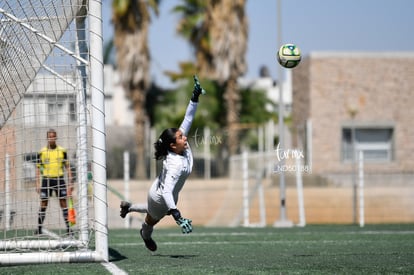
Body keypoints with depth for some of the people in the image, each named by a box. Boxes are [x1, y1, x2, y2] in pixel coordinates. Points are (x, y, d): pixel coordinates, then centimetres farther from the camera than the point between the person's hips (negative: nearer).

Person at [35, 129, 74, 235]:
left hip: (59, 179, 0)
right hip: (46, 179, 0)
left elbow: (67, 167, 8)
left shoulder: (62, 151, 4)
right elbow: (38, 169, 7)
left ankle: (68, 228, -1)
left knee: (63, 203, -3)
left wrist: (70, 183, 1)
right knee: (43, 204, 0)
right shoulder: (42, 152, 3)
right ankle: (39, 228, 7)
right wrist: (37, 184, 0)